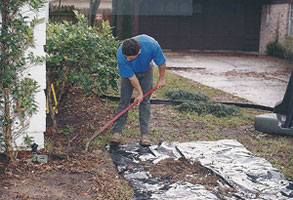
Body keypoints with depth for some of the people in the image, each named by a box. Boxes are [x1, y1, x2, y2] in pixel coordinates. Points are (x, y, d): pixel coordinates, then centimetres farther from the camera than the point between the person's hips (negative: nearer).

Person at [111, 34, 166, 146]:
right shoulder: (121, 55, -37)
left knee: (145, 102, -3)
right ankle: (117, 132, 0)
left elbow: (162, 62, -17)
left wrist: (161, 79, -4)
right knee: (124, 101, -6)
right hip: (129, 73, -1)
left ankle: (145, 134, -2)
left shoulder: (152, 45, -39)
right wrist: (139, 93, -16)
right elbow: (131, 76, -24)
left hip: (146, 71, 1)